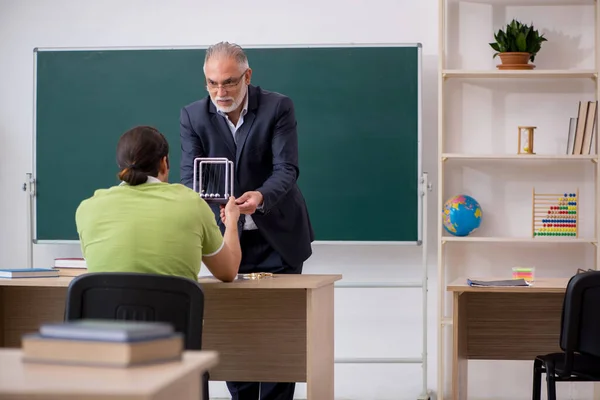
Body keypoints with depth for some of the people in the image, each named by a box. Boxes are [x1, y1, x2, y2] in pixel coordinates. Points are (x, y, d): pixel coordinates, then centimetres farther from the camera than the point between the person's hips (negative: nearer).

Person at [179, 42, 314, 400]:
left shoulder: (278, 108, -12)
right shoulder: (194, 116, -5)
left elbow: (287, 168, -19)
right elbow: (190, 176, -11)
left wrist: (260, 196, -41)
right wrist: (214, 206, -33)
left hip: (277, 236, -2)